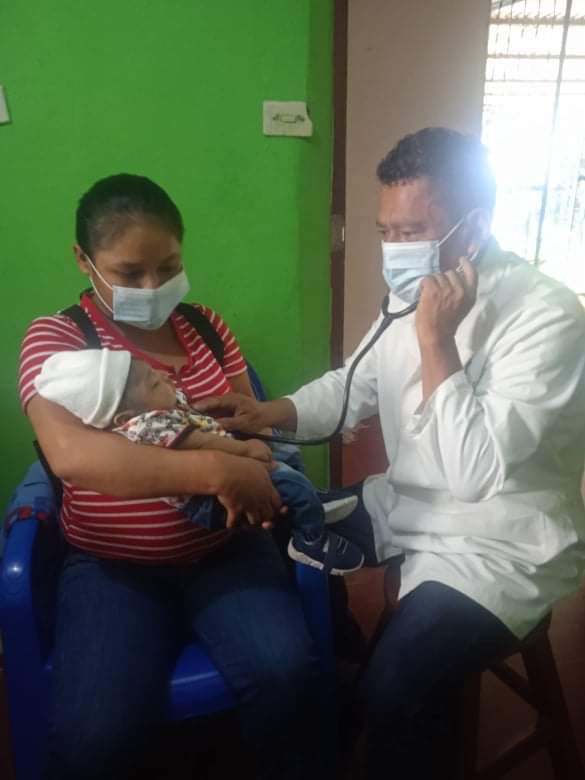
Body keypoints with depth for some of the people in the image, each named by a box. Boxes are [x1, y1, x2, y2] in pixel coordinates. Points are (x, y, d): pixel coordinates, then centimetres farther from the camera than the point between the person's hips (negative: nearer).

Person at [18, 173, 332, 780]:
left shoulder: (207, 326, 7)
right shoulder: (54, 337, -6)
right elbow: (70, 454, -25)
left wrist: (249, 476, -17)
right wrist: (215, 469, -34)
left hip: (224, 550, 3)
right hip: (112, 565, -2)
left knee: (287, 673, -20)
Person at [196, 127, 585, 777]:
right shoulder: (414, 293, 0)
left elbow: (475, 474, -32)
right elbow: (354, 387, 9)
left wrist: (436, 340, -31)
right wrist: (269, 413, -7)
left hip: (502, 544, -7)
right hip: (408, 505, 8)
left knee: (396, 684, -27)